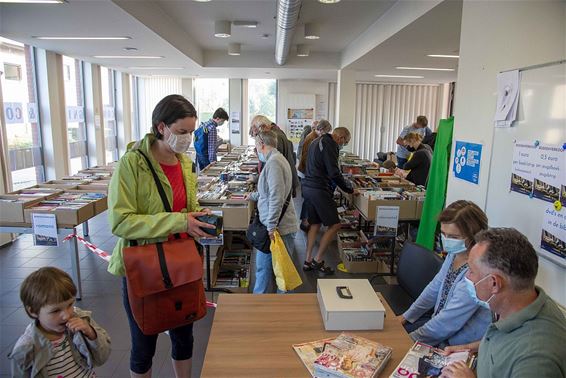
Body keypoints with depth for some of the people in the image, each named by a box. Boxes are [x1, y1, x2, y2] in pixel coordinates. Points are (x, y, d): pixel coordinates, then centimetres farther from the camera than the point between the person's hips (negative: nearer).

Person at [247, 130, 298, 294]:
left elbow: (276, 197, -26)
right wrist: (253, 196, 43)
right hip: (282, 225, 10)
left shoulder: (273, 162, -17)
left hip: (277, 227, -10)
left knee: (264, 266, 3)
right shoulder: (276, 159, 17)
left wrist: (271, 226, -24)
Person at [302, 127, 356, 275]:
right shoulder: (329, 145, -13)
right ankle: (318, 260, 5)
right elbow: (334, 173, -18)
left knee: (315, 225, 16)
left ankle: (308, 261, 18)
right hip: (319, 190, -10)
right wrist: (350, 189, -6)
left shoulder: (317, 141, 18)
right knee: (335, 225, -1)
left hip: (308, 187, 10)